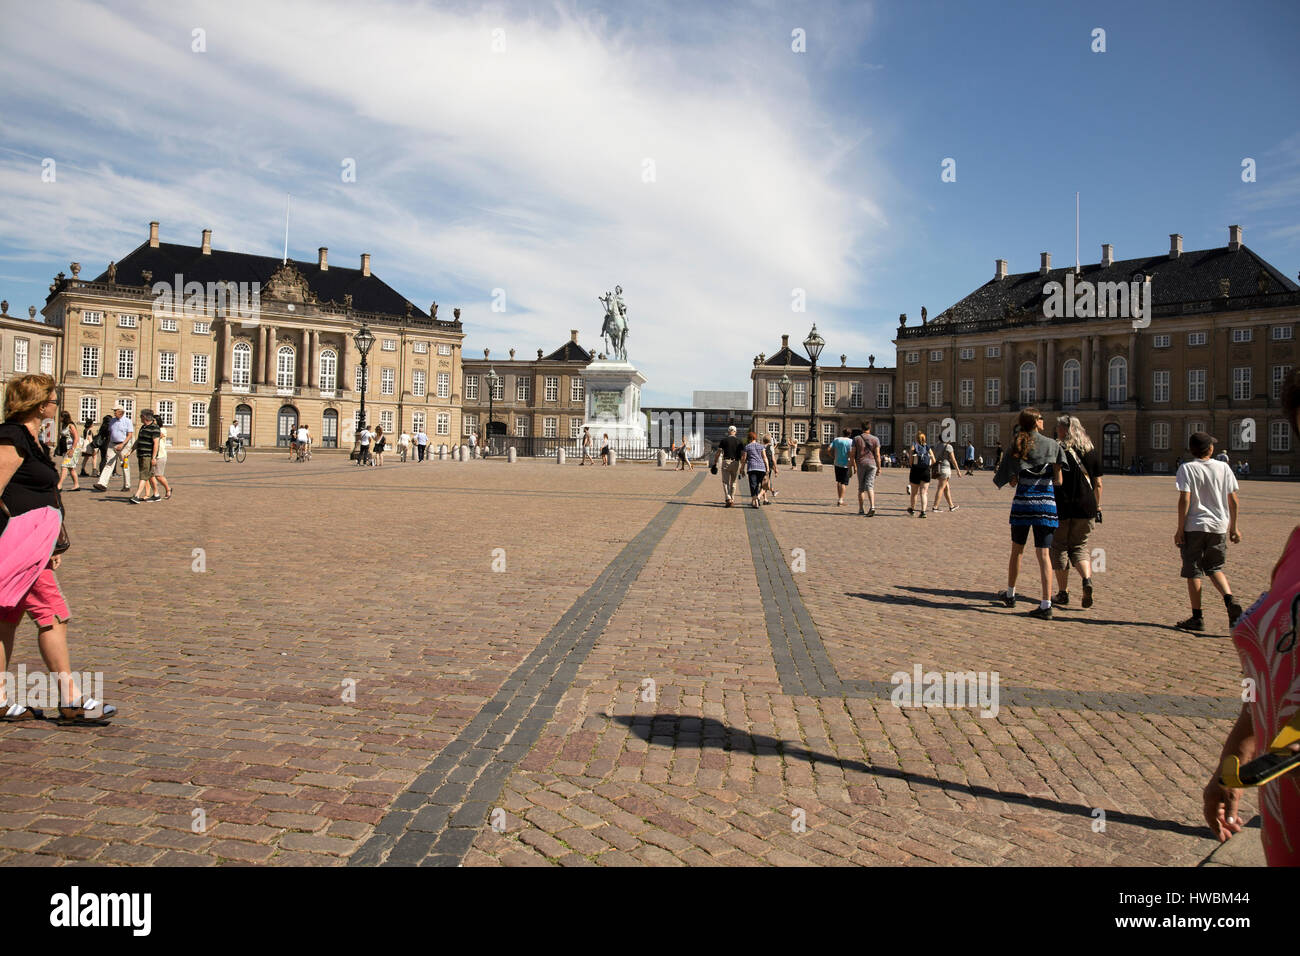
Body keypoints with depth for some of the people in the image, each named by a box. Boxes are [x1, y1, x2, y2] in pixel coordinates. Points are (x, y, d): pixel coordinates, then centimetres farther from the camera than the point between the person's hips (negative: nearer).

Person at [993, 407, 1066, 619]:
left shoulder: (1017, 447, 1)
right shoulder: (1052, 445, 0)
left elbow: (1013, 481, 1)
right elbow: (1058, 481, -1)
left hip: (1022, 503, 1)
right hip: (1046, 504, -1)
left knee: (1017, 550, 17)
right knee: (1043, 554, -1)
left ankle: (1010, 594, 30)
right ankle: (1046, 604, -7)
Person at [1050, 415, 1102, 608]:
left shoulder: (1057, 450, -7)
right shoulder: (1092, 451, 6)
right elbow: (1098, 484, 8)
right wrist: (1098, 507, 16)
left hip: (1061, 506, -4)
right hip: (1086, 508, 4)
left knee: (1059, 548, 8)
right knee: (1080, 547, 16)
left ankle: (1063, 593, 10)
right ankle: (1087, 579, -11)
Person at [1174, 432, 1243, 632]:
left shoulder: (1187, 468, -5)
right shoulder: (1223, 468, 5)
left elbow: (1184, 500, -12)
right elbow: (1233, 501, 7)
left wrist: (1180, 529, -8)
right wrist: (1233, 527, 16)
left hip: (1194, 527, -4)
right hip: (1219, 526, 4)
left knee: (1193, 572, 4)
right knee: (1215, 568, 18)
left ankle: (1197, 618, 6)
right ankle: (1230, 599, -6)